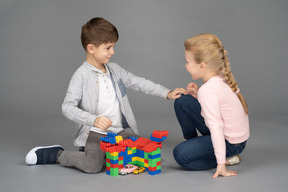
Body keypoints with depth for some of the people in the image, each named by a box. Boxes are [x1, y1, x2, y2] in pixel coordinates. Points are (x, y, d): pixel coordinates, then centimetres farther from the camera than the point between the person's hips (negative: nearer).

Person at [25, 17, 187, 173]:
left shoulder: (115, 69, 11)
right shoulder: (81, 75, -9)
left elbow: (138, 82, 15)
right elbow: (68, 107, -15)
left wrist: (167, 93, 8)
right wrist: (94, 120, -27)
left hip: (119, 131, 7)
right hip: (94, 132, -7)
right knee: (93, 165, -28)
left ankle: (106, 151, 11)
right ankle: (58, 154, 2)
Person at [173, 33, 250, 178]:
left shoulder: (208, 91, -29)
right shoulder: (221, 78, -2)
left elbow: (216, 127, -32)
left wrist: (221, 163, -32)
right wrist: (198, 95, -6)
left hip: (231, 142, -9)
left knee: (180, 155, -13)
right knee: (182, 102, 4)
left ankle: (227, 159, -4)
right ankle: (192, 142, 25)